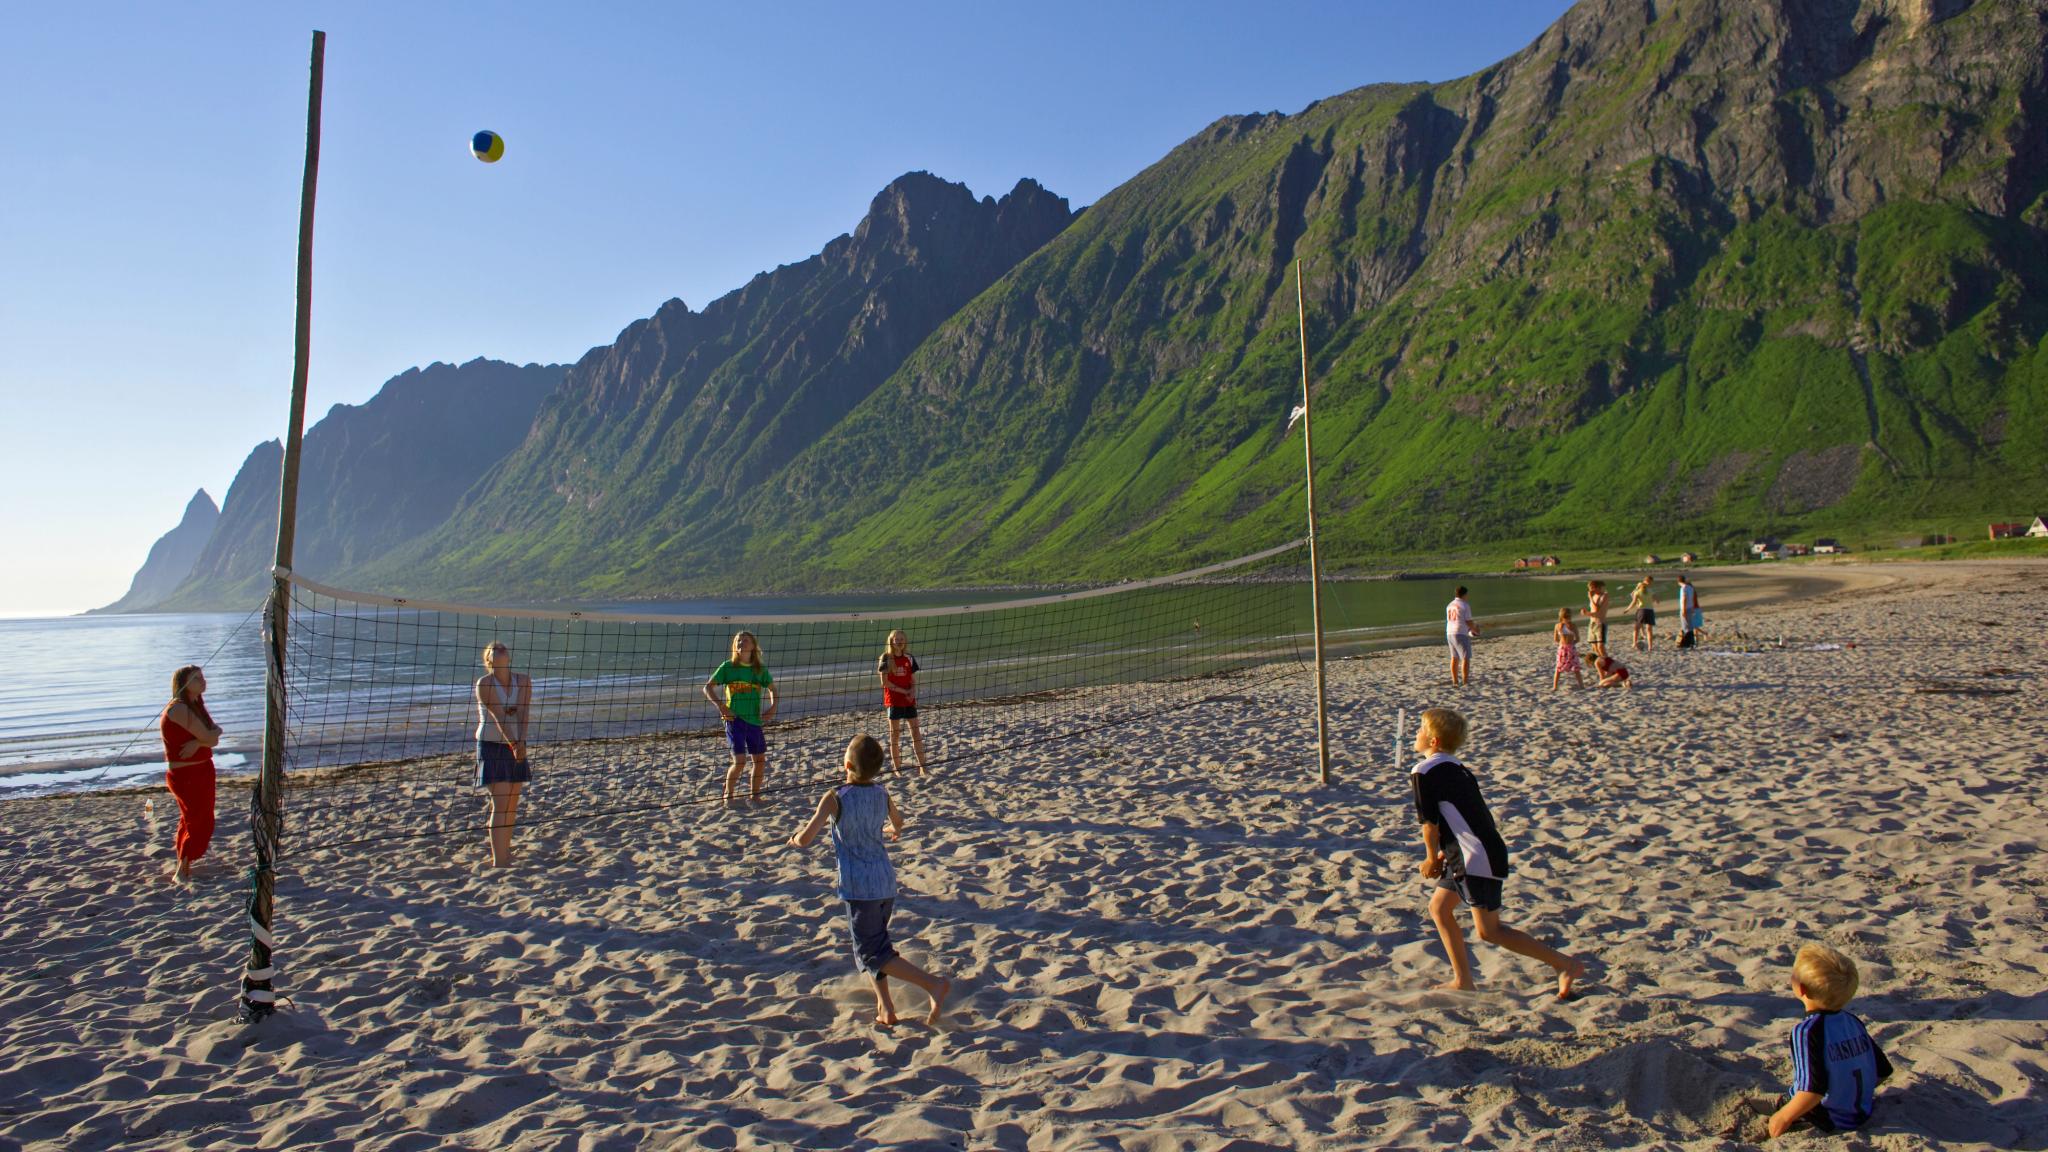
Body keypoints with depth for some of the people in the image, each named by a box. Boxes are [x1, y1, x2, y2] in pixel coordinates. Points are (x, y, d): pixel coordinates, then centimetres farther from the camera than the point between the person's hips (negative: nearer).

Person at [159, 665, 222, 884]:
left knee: (191, 820, 19)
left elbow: (214, 741, 1)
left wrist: (198, 742, -19)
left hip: (202, 770, 9)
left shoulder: (196, 706, 10)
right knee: (200, 823, -3)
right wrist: (216, 730, -2)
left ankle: (181, 867, 33)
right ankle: (182, 872, 9)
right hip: (186, 774, -9)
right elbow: (209, 737, -22)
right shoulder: (178, 709, -19)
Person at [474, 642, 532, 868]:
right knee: (500, 802, -11)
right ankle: (498, 862, -11)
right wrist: (513, 744, -27)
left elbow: (523, 713, -9)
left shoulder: (524, 681, 2)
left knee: (512, 804, 10)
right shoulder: (484, 684, -10)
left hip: (516, 745, 5)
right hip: (492, 745, -5)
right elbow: (499, 716, -19)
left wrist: (521, 742, -22)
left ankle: (505, 852, 25)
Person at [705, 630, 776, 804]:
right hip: (734, 719, -4)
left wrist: (772, 707, 4)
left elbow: (772, 689, 20)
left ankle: (755, 795, 25)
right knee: (740, 761, -11)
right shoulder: (728, 667, -2)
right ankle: (728, 795, 12)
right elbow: (707, 688, -2)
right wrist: (721, 707, -12)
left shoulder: (760, 668, 6)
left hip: (754, 720, 4)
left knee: (760, 760, 7)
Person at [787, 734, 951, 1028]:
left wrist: (795, 839, 9)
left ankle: (934, 984, -15)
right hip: (887, 882, 6)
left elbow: (806, 839, -15)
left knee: (871, 953, 0)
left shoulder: (834, 799, -12)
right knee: (875, 944, 23)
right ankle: (885, 1007, 19)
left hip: (858, 886, -6)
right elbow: (898, 823, 25)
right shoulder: (882, 793, 5)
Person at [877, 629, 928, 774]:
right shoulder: (886, 658, -6)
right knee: (895, 734, 3)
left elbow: (913, 681, 9)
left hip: (909, 701, 4)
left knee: (916, 733, 1)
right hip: (893, 701, -3)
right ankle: (896, 767, 12)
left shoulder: (909, 659, 6)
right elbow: (885, 682, -10)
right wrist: (903, 691, -12)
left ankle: (922, 766, 7)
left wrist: (913, 693, -11)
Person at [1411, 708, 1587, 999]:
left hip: (1477, 859, -10)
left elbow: (1429, 822, -12)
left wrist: (1432, 859, 3)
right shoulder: (1456, 768, 15)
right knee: (1439, 908, 15)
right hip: (1470, 855, 10)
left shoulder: (1423, 772, -12)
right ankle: (1463, 981, 18)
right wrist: (1444, 854, 17)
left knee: (1489, 931, -2)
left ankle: (1566, 964, 2)